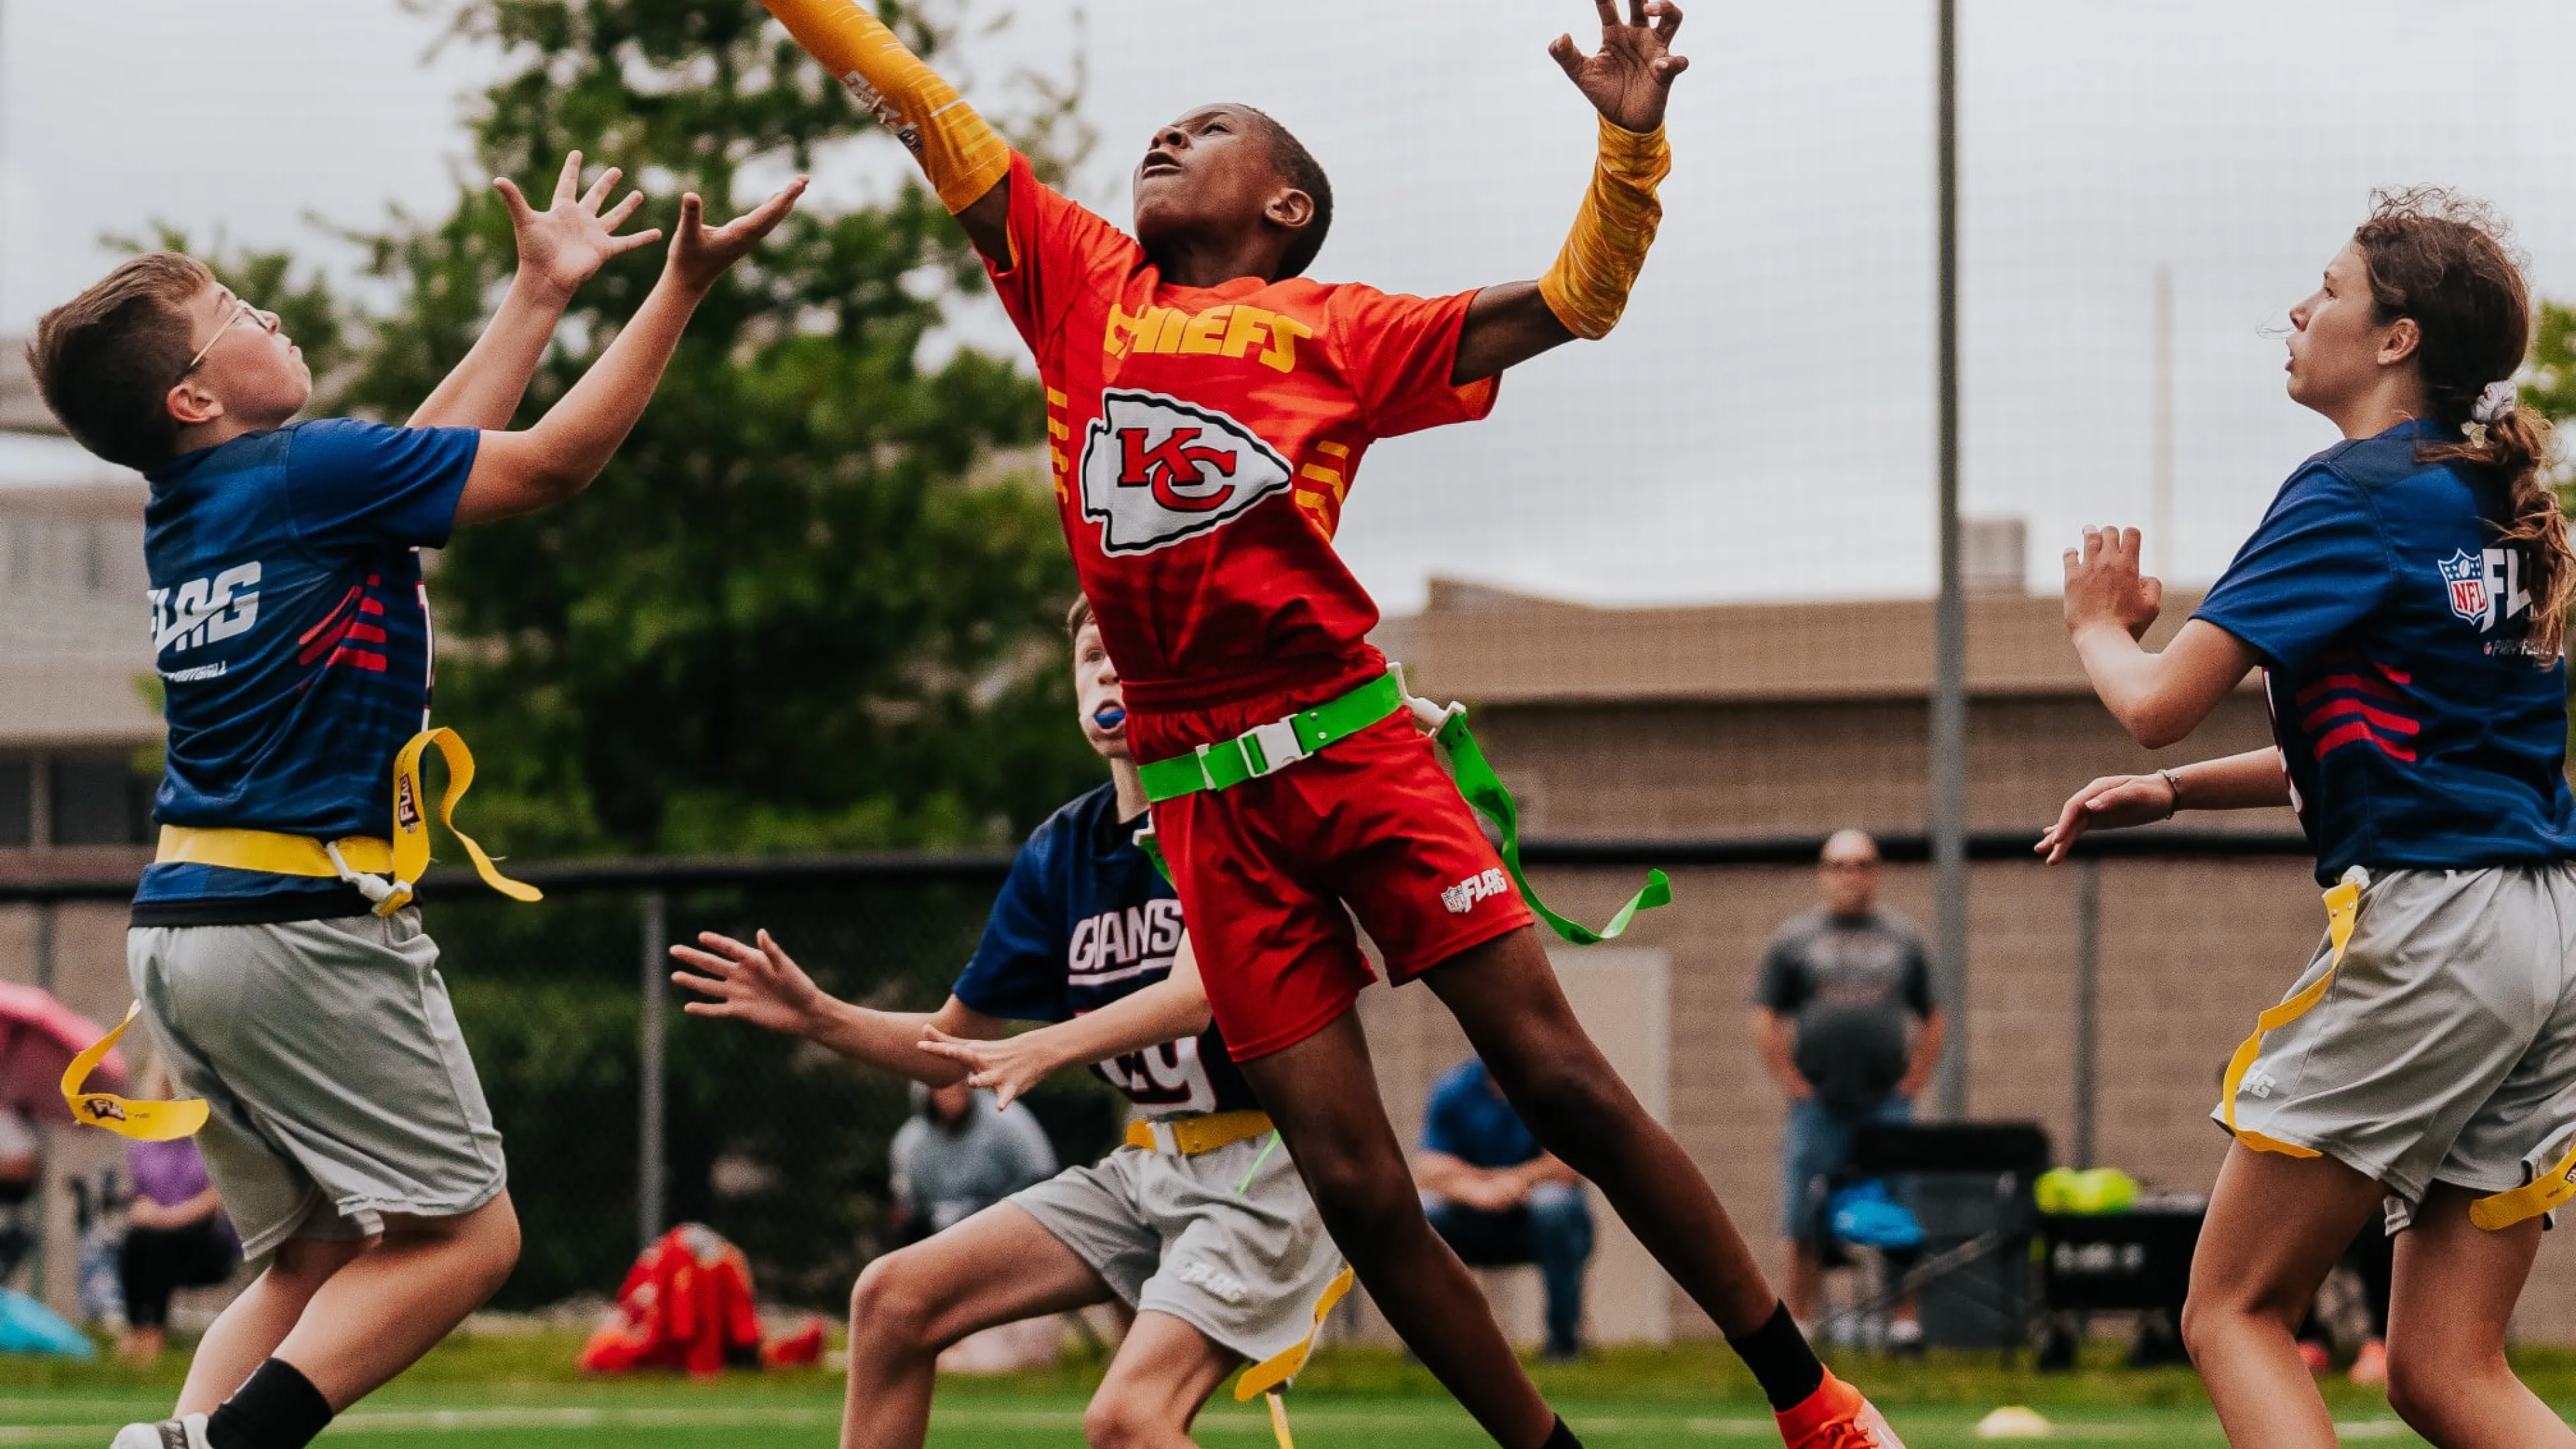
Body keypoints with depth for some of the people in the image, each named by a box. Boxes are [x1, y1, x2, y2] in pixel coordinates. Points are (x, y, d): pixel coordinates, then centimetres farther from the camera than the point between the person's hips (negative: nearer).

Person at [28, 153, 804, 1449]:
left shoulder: (184, 510, 15)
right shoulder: (308, 472, -10)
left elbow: (423, 460, 27)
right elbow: (549, 463, -4)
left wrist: (540, 295, 32)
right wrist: (681, 287, 0)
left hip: (179, 932, 9)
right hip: (301, 924, -9)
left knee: (315, 1257, 13)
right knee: (464, 1233, -4)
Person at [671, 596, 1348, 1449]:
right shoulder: (1061, 852, 8)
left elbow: (1201, 987, -30)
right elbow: (954, 1048, 15)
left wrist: (1047, 1048, -45)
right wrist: (816, 1017, -2)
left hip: (1266, 1163, -8)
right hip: (1147, 1163, 8)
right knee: (893, 1299, 0)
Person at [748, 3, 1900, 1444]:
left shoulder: (1332, 328, 7)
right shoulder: (1086, 285, 15)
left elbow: (1571, 302, 3)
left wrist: (1632, 142, -11)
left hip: (1352, 744, -3)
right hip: (1202, 800, 3)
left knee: (1561, 1078, -7)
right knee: (1354, 1185, -2)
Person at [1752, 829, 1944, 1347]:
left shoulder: (1903, 939, 13)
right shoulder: (1794, 939, 8)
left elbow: (1933, 1021, 17)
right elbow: (1766, 1020, 5)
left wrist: (1911, 1084, 6)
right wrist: (1796, 1087, -3)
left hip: (1888, 1105, 1)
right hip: (1817, 1108, -1)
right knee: (1806, 1229, -3)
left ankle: (1907, 1321, 2)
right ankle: (1799, 1328, 2)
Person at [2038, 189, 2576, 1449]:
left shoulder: (2355, 495, -7)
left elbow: (2159, 703, -13)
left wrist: (2099, 625, 10)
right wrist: (2173, 793, 21)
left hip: (2430, 919, -8)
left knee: (2234, 1313, 0)